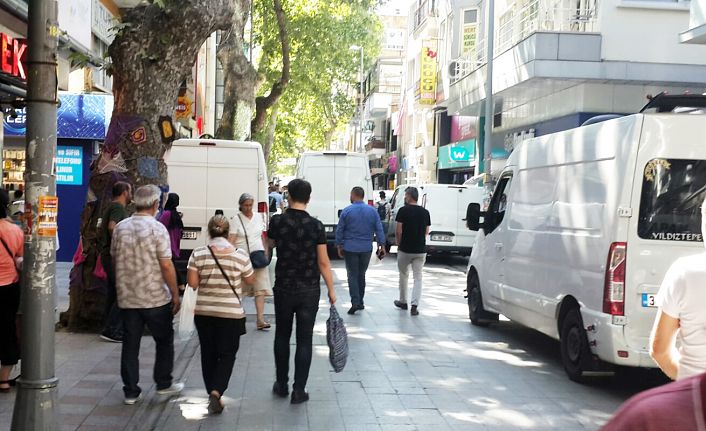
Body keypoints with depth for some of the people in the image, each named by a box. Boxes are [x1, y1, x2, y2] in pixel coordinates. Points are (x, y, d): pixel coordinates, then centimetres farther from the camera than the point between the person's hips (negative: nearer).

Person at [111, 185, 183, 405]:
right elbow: (166, 265, -15)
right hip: (156, 298, -4)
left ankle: (131, 391, 12)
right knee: (164, 340, 14)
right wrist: (175, 294, -7)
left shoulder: (120, 228, 4)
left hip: (127, 298, 5)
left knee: (130, 344, 9)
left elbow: (115, 259, 12)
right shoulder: (156, 228, -13)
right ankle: (163, 384, 20)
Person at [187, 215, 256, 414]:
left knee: (208, 354, 15)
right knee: (227, 355, 8)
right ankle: (216, 392, -9)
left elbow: (192, 283, -4)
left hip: (204, 313, 2)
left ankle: (212, 393, 22)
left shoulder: (198, 254, -5)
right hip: (231, 314, -2)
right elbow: (250, 280, 4)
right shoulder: (240, 255, -8)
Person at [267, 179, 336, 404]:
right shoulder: (316, 226, -10)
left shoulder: (277, 222, -7)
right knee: (304, 340, 5)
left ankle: (282, 385, 25)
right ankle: (299, 390, 6)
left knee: (282, 336, 17)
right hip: (310, 291, -1)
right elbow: (323, 262, -8)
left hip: (284, 288, 1)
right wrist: (331, 290, 2)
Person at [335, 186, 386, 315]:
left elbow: (339, 230, -3)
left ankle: (355, 302, -9)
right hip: (366, 249, 3)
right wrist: (382, 245, 6)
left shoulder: (347, 211, -5)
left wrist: (339, 246, 6)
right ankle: (360, 302, 19)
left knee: (352, 275, 2)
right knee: (361, 275, 15)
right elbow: (379, 229, 1)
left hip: (350, 249, -3)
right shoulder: (372, 211, 2)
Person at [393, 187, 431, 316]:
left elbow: (398, 231, -11)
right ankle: (415, 305, -7)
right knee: (418, 278, 4)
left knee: (404, 275, 16)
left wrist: (399, 243, 4)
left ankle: (403, 302, 27)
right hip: (420, 250, 2)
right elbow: (426, 232, 9)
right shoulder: (425, 212, 3)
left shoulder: (403, 210, -10)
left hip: (405, 249, -2)